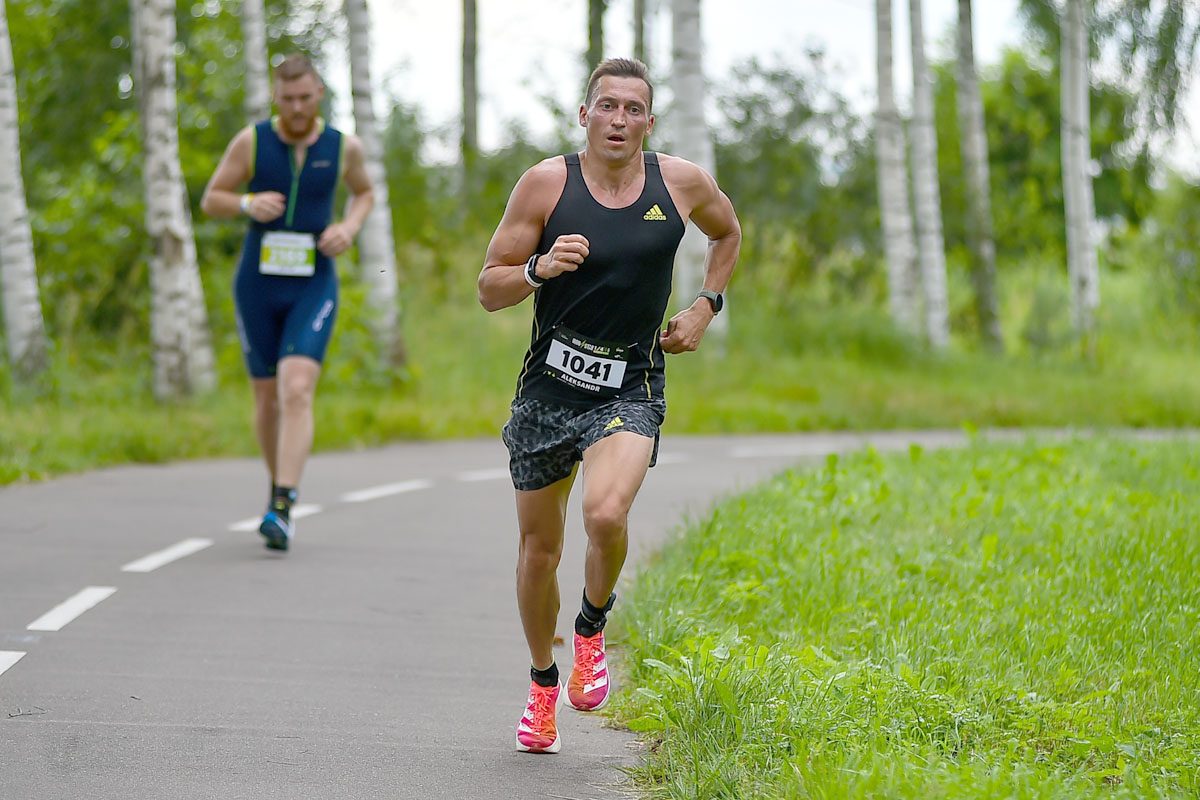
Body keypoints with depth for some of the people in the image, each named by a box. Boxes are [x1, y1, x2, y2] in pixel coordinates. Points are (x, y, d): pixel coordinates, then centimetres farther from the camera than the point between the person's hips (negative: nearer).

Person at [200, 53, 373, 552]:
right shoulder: (251, 141, -5)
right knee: (268, 398, 11)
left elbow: (364, 192, 18)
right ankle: (279, 486, 36)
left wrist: (350, 227, -4)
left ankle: (282, 510, -24)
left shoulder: (343, 146, -2)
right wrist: (248, 204, -20)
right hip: (257, 287, 1)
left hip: (313, 290, -1)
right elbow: (211, 200, 2)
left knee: (297, 392, -19)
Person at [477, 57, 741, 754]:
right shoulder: (547, 183, -6)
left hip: (630, 390, -1)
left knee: (606, 514, -28)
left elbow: (729, 233, 22)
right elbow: (490, 290, -3)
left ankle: (593, 628, 2)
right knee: (539, 548, 9)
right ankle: (543, 684, 33)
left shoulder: (682, 183, -2)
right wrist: (539, 269, -23)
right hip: (549, 385, 1)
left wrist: (705, 307, 9)